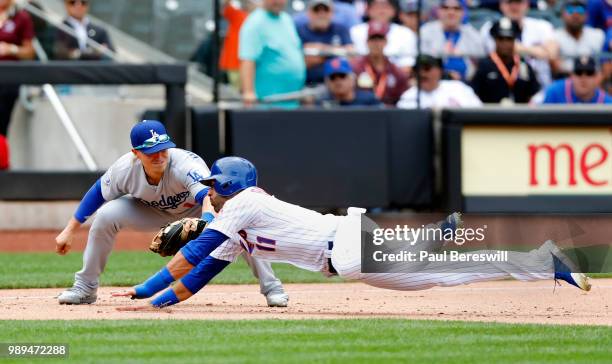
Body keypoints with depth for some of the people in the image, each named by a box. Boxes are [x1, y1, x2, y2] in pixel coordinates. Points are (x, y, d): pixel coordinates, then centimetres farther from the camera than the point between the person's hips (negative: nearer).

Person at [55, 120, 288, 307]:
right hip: (155, 212, 3)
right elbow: (98, 193, -11)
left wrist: (206, 222, -80)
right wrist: (69, 231, -9)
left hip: (196, 209, -3)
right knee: (105, 215, -23)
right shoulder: (125, 169, -28)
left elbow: (208, 193, -59)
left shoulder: (186, 164, -41)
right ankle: (85, 288, -5)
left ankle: (271, 287, -14)